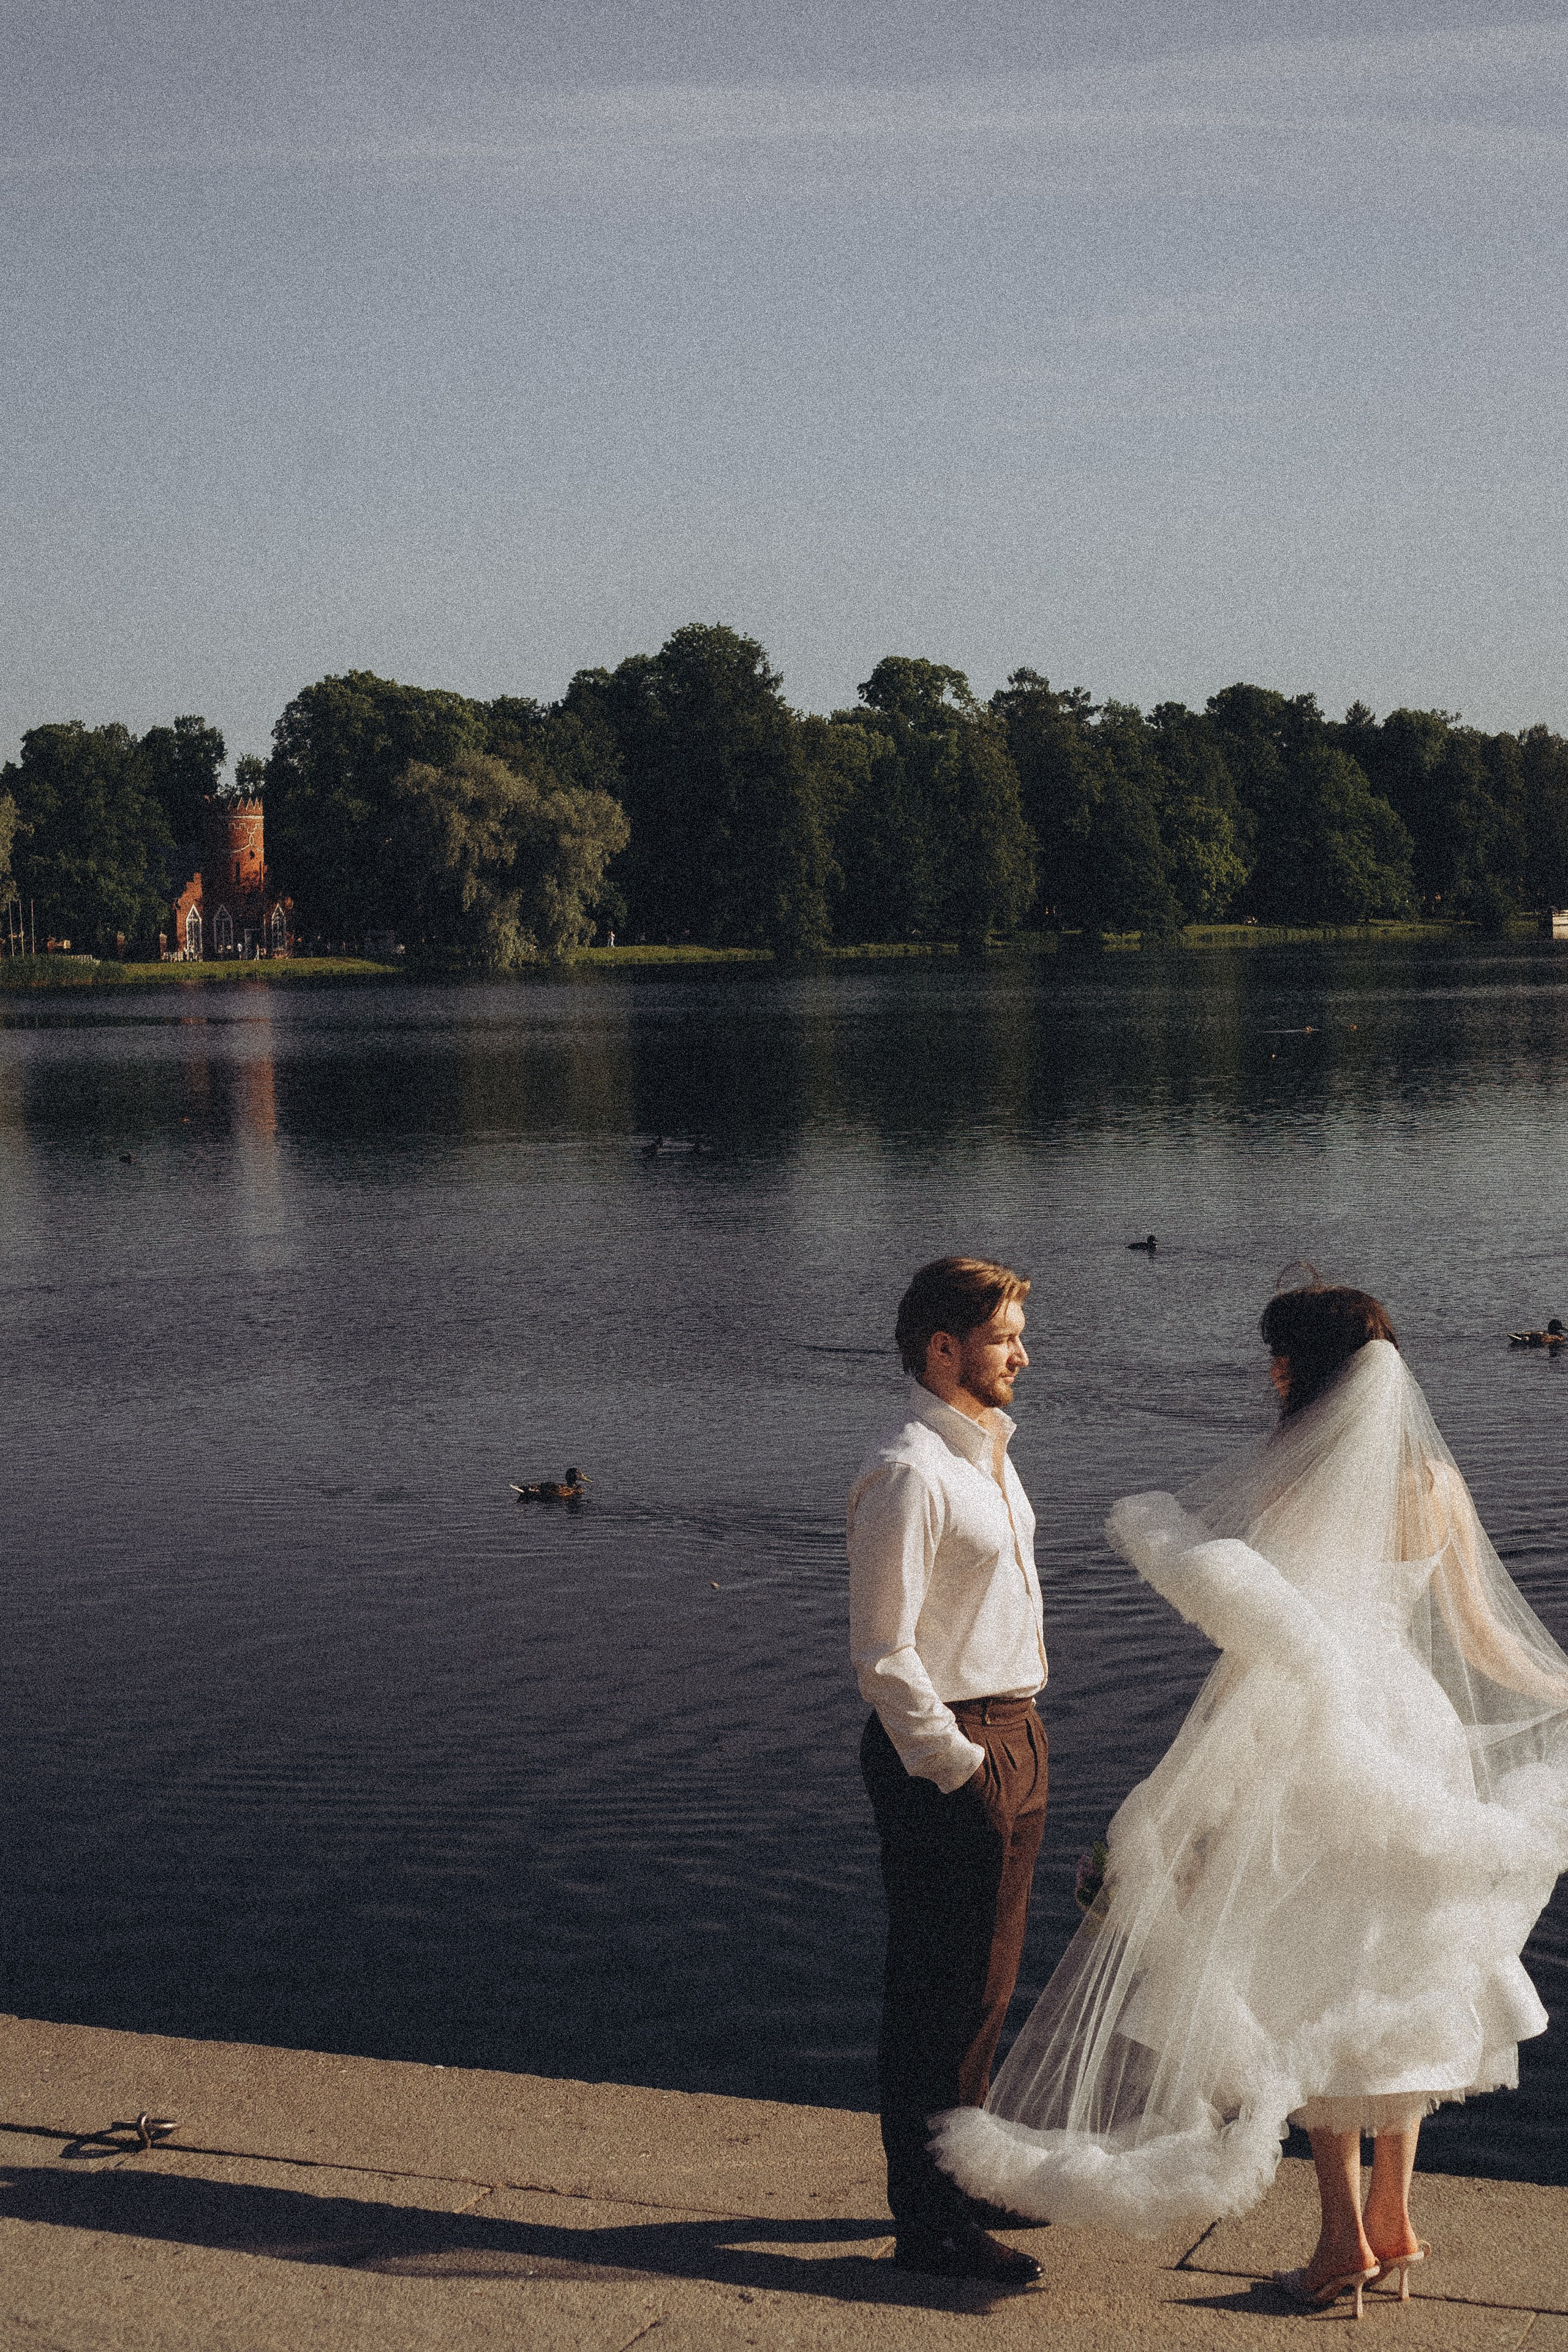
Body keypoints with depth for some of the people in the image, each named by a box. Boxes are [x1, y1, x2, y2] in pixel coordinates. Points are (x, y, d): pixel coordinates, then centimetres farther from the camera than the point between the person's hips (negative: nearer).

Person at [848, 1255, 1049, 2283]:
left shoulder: (988, 1451, 12)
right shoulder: (907, 1474, -19)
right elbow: (883, 1654, -20)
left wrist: (1016, 1743, 17)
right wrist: (958, 1766, -18)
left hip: (1011, 1736, 10)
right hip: (948, 1750, -10)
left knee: (987, 1981, 21)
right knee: (941, 1992, 0)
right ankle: (931, 2222, 10)